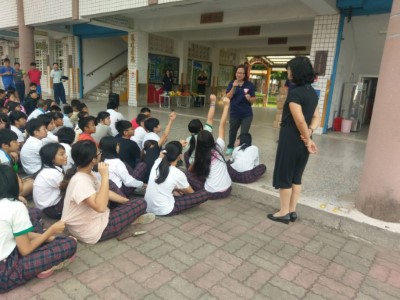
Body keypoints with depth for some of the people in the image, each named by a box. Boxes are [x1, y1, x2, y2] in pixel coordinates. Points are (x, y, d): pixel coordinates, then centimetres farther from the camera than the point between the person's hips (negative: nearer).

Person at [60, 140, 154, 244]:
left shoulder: (86, 173, -1)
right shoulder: (80, 181, -29)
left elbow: (103, 192, 10)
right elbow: (100, 207, -40)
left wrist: (127, 201, 8)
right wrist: (105, 176, -35)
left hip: (92, 218, 10)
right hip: (92, 231, -9)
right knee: (141, 203, -7)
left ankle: (131, 217, 20)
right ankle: (131, 218, 25)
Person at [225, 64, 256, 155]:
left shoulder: (250, 85, -5)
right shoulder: (232, 83, -3)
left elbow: (254, 100, -1)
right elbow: (228, 97, -11)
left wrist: (249, 98, -23)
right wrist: (234, 87, -23)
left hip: (247, 115, -2)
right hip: (234, 114, 2)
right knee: (232, 132, 21)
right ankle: (230, 147, 43)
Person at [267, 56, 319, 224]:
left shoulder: (294, 93, -18)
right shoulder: (312, 92, 9)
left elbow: (300, 121, -19)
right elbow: (316, 118, 9)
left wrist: (308, 140, -8)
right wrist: (309, 132, -8)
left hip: (291, 140, -8)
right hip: (302, 141, 8)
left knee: (284, 177, 5)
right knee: (296, 177, 15)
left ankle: (284, 213, 15)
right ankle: (292, 211, 25)